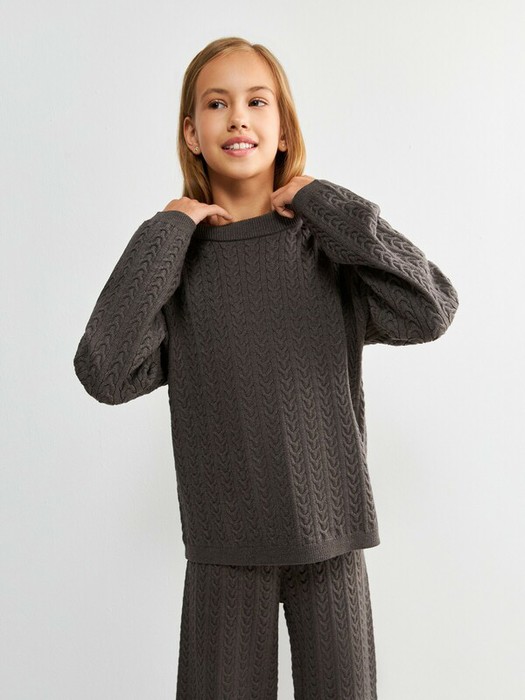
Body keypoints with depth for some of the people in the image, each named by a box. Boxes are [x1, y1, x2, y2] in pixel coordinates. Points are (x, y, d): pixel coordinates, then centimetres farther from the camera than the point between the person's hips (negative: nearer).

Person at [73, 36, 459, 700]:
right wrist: (164, 236, -11)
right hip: (224, 543, 0)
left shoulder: (326, 241, 0)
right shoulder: (176, 253, 0)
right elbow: (105, 374, -13)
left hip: (331, 528, 1)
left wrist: (326, 204, -11)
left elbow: (430, 311, -15)